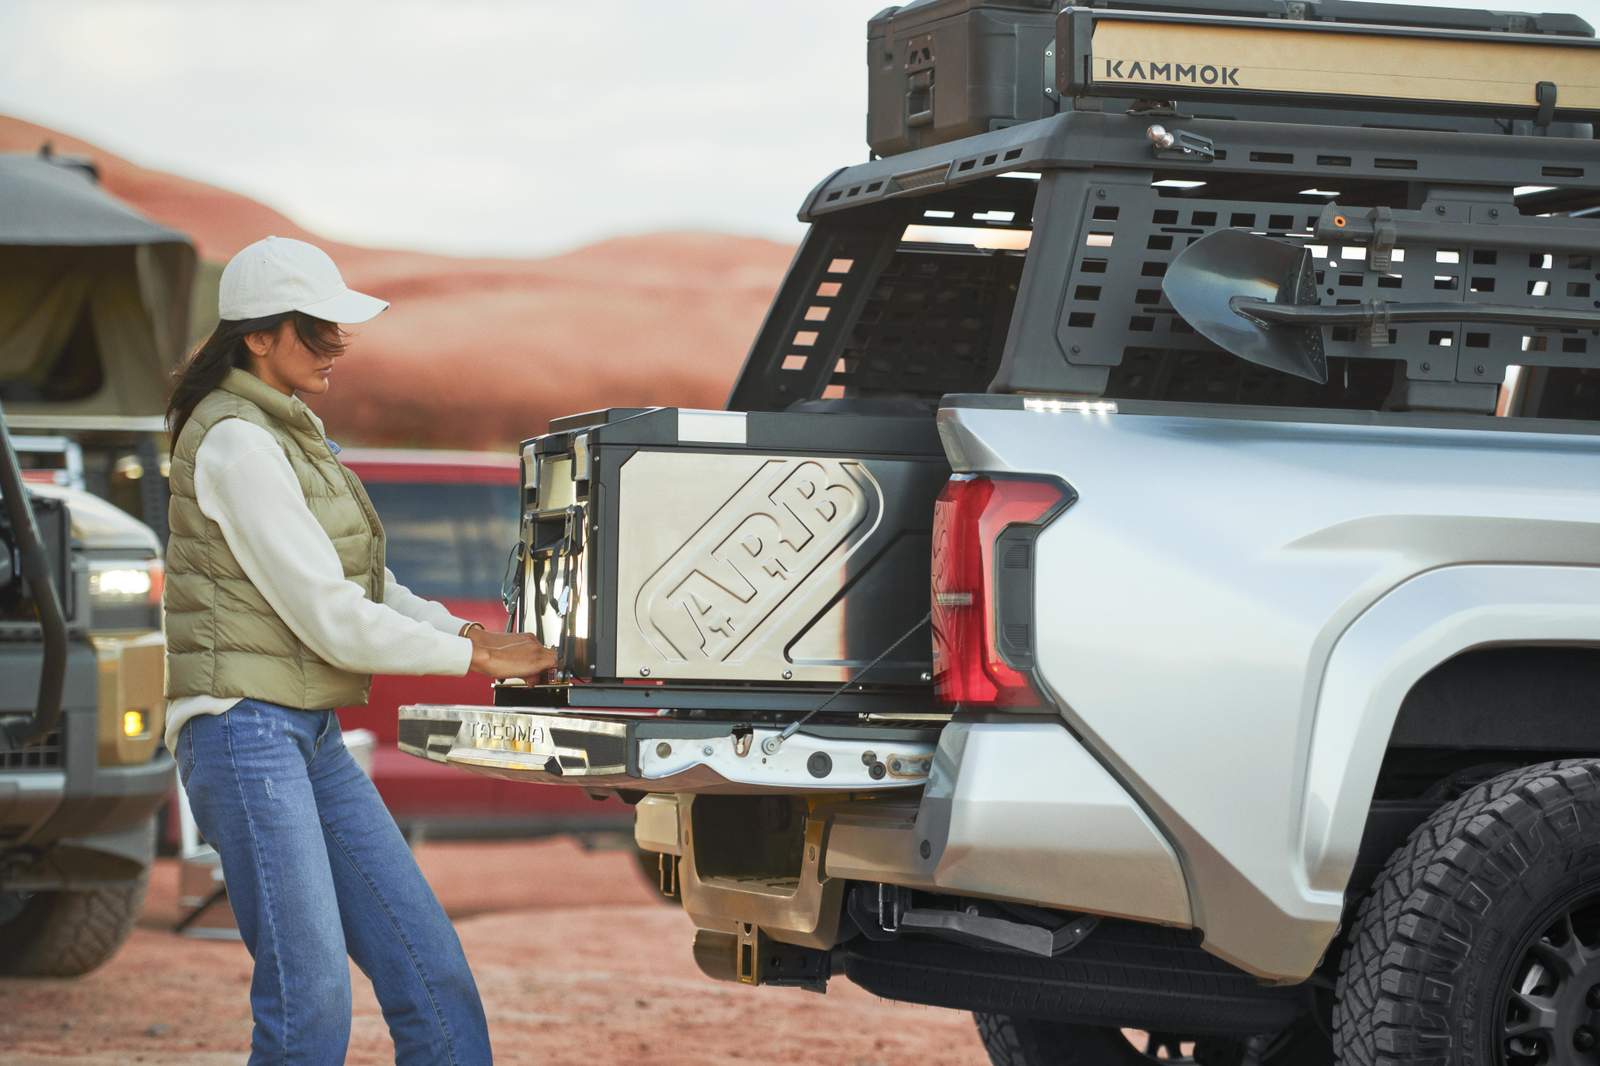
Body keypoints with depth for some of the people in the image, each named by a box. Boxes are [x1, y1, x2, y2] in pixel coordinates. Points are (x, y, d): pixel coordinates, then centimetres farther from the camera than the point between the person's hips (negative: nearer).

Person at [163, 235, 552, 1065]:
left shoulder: (291, 432, 18)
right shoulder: (236, 443, -12)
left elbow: (368, 588, 21)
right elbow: (331, 619, -15)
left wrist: (467, 634, 5)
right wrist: (473, 657, -7)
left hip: (312, 736, 9)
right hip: (244, 726, -9)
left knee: (429, 968, 2)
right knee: (310, 997, -13)